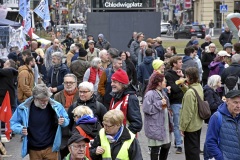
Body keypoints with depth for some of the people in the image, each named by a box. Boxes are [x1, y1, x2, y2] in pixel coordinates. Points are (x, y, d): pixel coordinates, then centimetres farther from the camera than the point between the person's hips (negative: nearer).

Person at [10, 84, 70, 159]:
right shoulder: (24, 108, -10)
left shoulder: (56, 106, -11)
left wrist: (63, 122, -20)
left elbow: (67, 120, 4)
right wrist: (20, 129, -18)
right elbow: (13, 122, 4)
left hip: (51, 148, -1)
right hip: (33, 150, 1)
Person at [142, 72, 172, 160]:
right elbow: (146, 109, -25)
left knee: (167, 145, 16)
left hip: (165, 125, 9)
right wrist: (159, 103, -20)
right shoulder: (150, 94, -17)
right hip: (155, 127, -9)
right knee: (155, 148, 0)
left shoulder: (162, 92, 11)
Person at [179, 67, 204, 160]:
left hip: (190, 126, -9)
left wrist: (182, 127, -15)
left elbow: (187, 113, -24)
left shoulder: (190, 92, -25)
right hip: (198, 124, 9)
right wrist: (183, 86, 4)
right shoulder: (199, 87, 0)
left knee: (191, 150, 3)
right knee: (195, 148, 22)